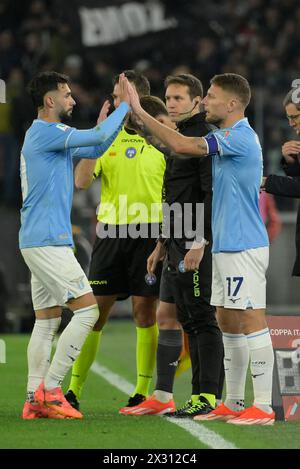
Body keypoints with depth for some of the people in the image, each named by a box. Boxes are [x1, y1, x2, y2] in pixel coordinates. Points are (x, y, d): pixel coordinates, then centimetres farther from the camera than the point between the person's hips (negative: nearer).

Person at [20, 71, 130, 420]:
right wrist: (124, 104, -3)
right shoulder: (45, 133, -13)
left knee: (47, 320, 8)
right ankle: (49, 389, -10)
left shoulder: (50, 135, 18)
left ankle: (35, 400, 5)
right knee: (87, 309, -10)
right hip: (47, 242, -10)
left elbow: (95, 148, 24)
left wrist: (122, 110, 17)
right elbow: (99, 137, -17)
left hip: (41, 242, 10)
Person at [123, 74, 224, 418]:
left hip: (196, 244, -10)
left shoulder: (204, 137, -11)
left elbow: (211, 193, -20)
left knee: (200, 318, -7)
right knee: (167, 314, 10)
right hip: (177, 242, 10)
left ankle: (208, 397, -4)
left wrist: (200, 242, -25)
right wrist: (162, 244, 24)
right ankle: (162, 397, 14)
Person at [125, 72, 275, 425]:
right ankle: (232, 404, 18)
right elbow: (183, 149, 19)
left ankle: (263, 407, -8)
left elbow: (182, 146, -20)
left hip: (243, 247, -10)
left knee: (251, 321, -9)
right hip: (226, 247, 10)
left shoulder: (239, 137, -15)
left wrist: (140, 112, -13)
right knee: (228, 323, 12)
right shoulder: (229, 139, 15)